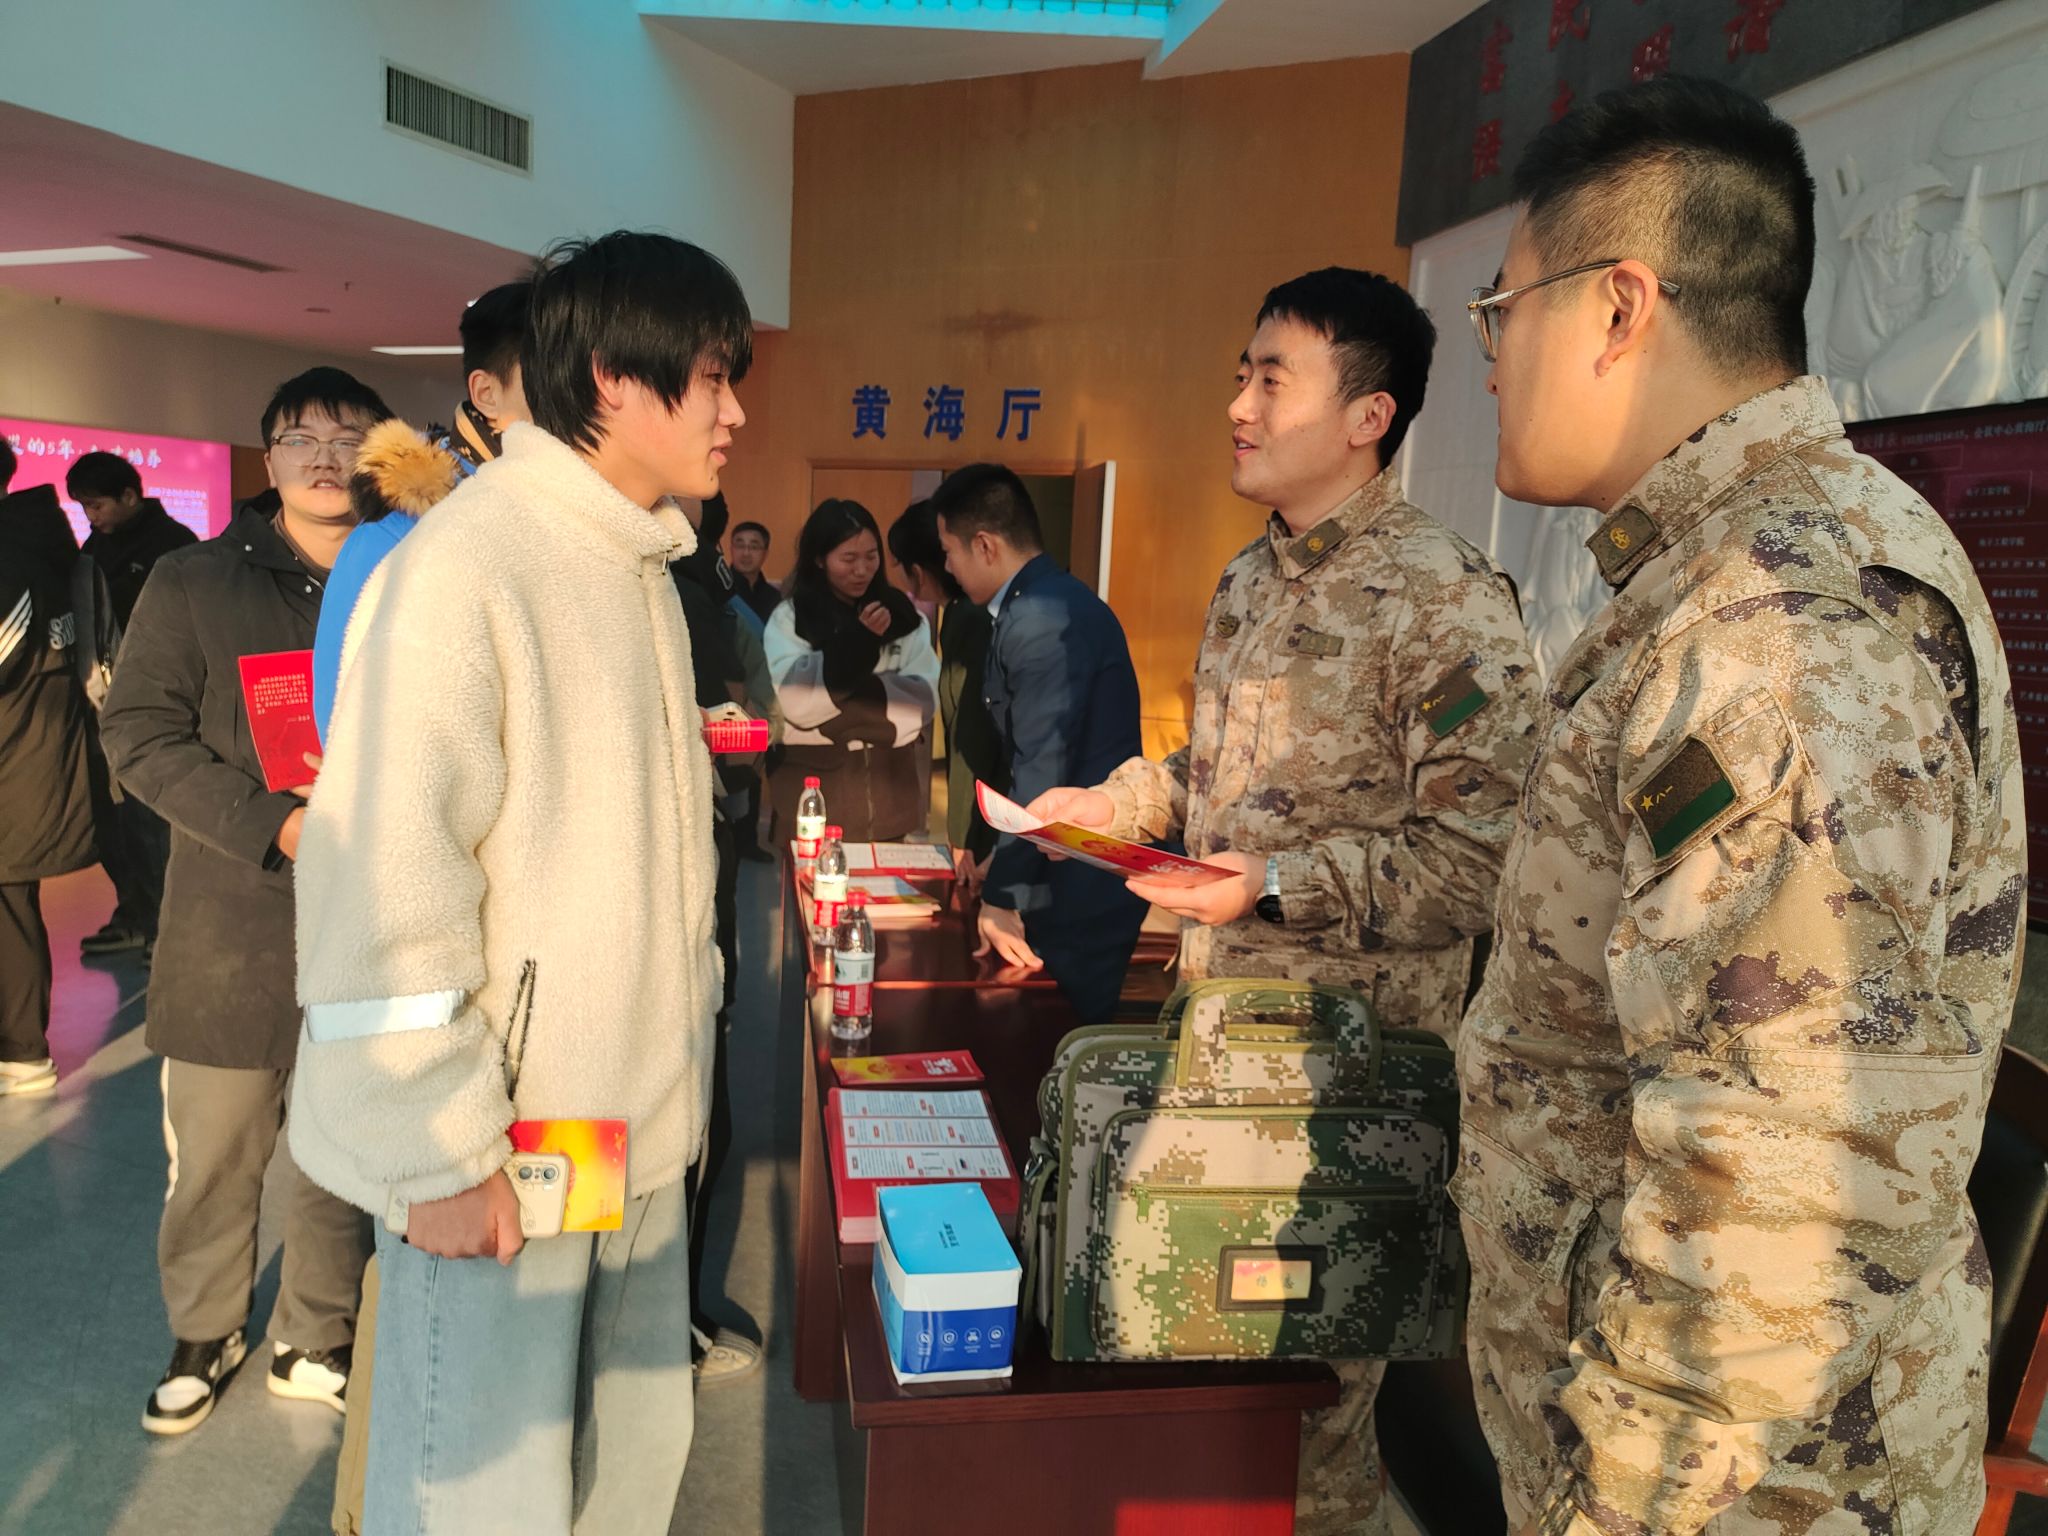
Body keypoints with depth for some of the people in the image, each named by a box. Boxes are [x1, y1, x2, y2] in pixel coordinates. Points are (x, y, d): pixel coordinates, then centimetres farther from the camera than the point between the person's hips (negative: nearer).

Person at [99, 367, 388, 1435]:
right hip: (233, 924, 0)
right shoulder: (196, 584, 1)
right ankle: (204, 1335, 34)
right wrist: (273, 825, -17)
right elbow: (140, 732, -4)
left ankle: (315, 1342, 31)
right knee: (214, 1154, 11)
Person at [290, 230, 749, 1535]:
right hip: (506, 1142, -7)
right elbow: (390, 886, -18)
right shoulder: (461, 567, -15)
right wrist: (443, 1154, -16)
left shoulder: (644, 569, 12)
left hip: (638, 1124, 7)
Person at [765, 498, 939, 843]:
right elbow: (791, 700, -14)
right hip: (814, 790, -2)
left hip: (887, 790, 2)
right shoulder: (789, 617, -2)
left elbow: (926, 697, -2)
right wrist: (855, 641, -19)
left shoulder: (903, 615, 6)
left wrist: (857, 689, -14)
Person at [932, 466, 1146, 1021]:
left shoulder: (1042, 620, -20)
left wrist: (1002, 897, -17)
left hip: (1081, 888, -10)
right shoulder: (1052, 602, 12)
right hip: (1088, 873, 10)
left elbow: (1043, 773, -22)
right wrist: (1000, 860, 18)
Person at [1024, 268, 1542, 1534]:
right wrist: (1113, 803, 8)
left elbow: (1476, 857, -21)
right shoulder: (1252, 577, 9)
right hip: (1219, 1003, 8)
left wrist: (1278, 883, -26)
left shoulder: (1449, 602, -18)